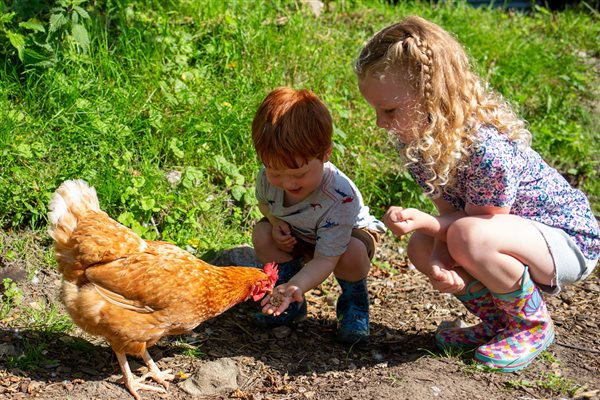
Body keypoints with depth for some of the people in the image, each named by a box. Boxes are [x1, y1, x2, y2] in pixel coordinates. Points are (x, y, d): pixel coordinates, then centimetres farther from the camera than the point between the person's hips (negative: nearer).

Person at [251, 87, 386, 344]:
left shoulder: (341, 198, -41)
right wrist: (275, 223, -21)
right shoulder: (268, 178, -26)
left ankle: (353, 303, -2)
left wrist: (296, 286, -59)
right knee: (261, 234, -22)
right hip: (297, 238, 5)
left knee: (351, 254, -38)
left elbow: (325, 259, -41)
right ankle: (292, 305, -2)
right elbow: (264, 202, 2)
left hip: (351, 233, -5)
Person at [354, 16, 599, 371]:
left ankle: (533, 325, -6)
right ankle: (498, 323, 11)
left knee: (470, 237, -34)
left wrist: (422, 220, -37)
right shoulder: (416, 142, -8)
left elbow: (474, 224, -22)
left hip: (569, 238, -8)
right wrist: (438, 261, -26)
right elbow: (450, 212, -7)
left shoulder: (486, 148, -34)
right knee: (421, 247, -7)